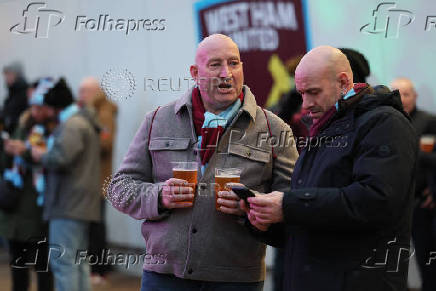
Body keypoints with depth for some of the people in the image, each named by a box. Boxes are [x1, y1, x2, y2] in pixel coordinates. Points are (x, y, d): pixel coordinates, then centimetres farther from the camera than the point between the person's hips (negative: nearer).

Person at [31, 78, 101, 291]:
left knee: (63, 261, -9)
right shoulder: (84, 121, 19)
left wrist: (41, 155, -6)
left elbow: (60, 158, -25)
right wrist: (46, 153, 15)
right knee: (78, 261, 15)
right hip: (82, 204, 11)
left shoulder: (72, 125, -13)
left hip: (69, 205, -11)